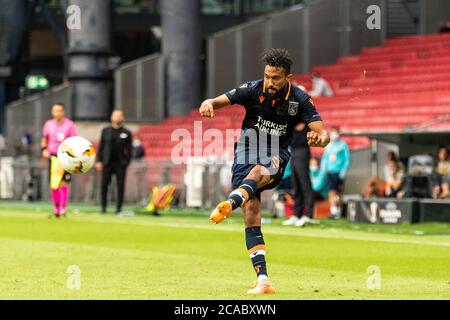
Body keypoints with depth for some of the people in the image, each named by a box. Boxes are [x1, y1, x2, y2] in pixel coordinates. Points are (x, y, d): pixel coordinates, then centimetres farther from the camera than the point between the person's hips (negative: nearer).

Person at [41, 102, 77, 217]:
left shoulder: (69, 125, -6)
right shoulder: (48, 124, 5)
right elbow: (44, 139, 18)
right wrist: (44, 149, 1)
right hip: (53, 156, 3)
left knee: (64, 184, -8)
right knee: (53, 185, 1)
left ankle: (63, 208, -2)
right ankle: (56, 207, 16)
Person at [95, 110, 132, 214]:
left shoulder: (126, 133, 5)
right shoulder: (105, 131, 11)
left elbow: (129, 150, 5)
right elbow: (101, 147, 9)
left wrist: (127, 162, -4)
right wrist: (99, 161, 2)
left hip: (120, 163, -1)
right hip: (107, 163, 1)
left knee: (120, 186, -2)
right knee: (104, 185, -2)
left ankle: (118, 208, 5)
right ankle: (103, 207, 7)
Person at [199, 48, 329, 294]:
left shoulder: (300, 100, -7)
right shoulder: (253, 90, -6)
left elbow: (323, 132, -13)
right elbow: (219, 101, -12)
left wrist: (319, 138, -38)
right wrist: (208, 104, -37)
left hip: (276, 158, -1)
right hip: (247, 154, 1)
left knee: (259, 171, -38)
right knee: (251, 216, -13)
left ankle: (229, 204, -66)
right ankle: (262, 280, -15)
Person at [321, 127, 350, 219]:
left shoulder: (343, 145, 0)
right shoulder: (328, 145, 15)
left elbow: (347, 159, -3)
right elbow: (324, 158, 20)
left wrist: (344, 171, -11)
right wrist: (323, 169, 10)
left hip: (339, 172, -4)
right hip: (330, 172, 4)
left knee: (338, 193, 2)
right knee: (331, 191, -6)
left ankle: (338, 211, 12)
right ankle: (333, 211, -9)